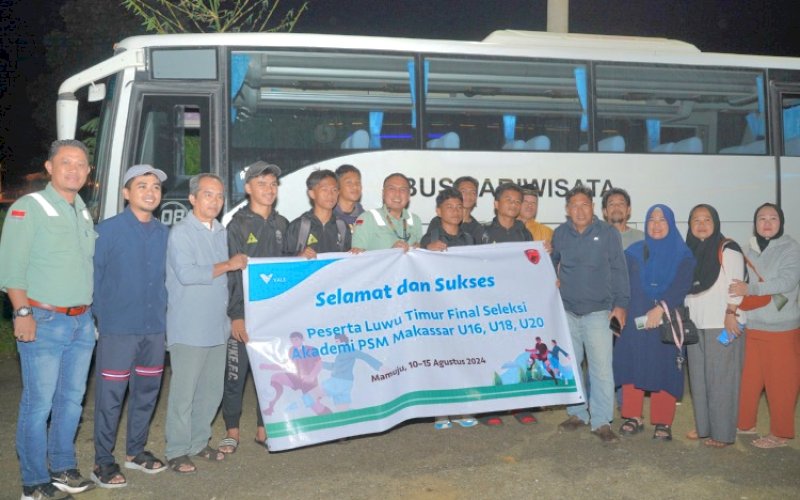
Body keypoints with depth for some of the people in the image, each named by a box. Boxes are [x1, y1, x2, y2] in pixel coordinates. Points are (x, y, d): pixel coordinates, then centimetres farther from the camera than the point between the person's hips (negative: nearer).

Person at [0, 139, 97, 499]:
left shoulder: (84, 212, 15)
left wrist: (90, 311, 13)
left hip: (82, 321, 7)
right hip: (44, 321, -7)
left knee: (71, 400, 13)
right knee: (38, 405, -2)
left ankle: (63, 469, 27)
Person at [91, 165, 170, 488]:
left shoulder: (165, 234, 7)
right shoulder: (108, 230, -6)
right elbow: (93, 279, -5)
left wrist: (165, 318, 8)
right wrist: (99, 321, -7)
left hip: (155, 329, 5)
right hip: (117, 329, -5)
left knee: (147, 393, 14)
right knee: (110, 397, 1)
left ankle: (136, 452, 30)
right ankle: (103, 462, 14)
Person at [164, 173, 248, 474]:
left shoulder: (221, 232, 14)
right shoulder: (181, 233, -9)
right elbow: (186, 273, -22)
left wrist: (230, 315, 14)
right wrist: (227, 266, -15)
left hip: (217, 327, 7)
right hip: (188, 329, -7)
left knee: (212, 390, 12)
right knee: (184, 392, -3)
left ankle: (198, 443, 26)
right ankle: (177, 451, 8)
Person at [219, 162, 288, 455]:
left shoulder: (281, 225, 11)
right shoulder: (238, 225, -3)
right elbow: (230, 273, -8)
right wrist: (235, 315, -13)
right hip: (243, 313, -4)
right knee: (236, 373, 0)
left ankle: (263, 429, 22)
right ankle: (232, 432, 15)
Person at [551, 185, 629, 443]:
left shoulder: (608, 233, -2)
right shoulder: (560, 234, 6)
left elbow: (619, 270, 0)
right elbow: (550, 263, 21)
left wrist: (620, 303, -4)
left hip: (598, 312, -3)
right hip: (566, 311, 3)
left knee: (601, 367, -7)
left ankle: (601, 421, 2)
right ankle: (577, 414, 24)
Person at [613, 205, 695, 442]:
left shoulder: (682, 255, 3)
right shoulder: (634, 252, 11)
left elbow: (681, 285, -10)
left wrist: (660, 308, -22)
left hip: (667, 322, -2)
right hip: (635, 321, 2)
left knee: (664, 369, -2)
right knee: (632, 367, 1)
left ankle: (663, 423, 8)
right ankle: (633, 418, 13)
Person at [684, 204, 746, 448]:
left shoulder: (727, 249, -5)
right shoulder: (690, 251, 14)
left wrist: (731, 313, -19)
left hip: (722, 326, -6)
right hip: (696, 326, 7)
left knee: (721, 379, -3)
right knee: (698, 378, 10)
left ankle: (722, 433, 3)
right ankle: (703, 426, 20)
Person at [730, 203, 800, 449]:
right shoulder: (751, 249, 10)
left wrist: (751, 289, -26)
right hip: (750, 325, 5)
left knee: (779, 382, 3)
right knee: (748, 379, 10)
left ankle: (780, 433, 16)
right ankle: (744, 424, 25)